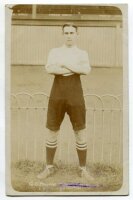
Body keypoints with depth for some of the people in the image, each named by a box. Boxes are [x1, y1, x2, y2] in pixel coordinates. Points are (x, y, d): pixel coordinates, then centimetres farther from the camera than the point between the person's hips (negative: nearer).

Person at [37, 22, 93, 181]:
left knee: (80, 132, 2)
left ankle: (83, 169, 17)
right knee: (52, 131, 6)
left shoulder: (82, 53, 8)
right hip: (57, 94, 1)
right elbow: (49, 69, -12)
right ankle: (49, 167, 21)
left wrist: (65, 64, -14)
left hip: (75, 94, 0)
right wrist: (75, 70, -13)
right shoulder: (54, 52, 9)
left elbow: (86, 70, -13)